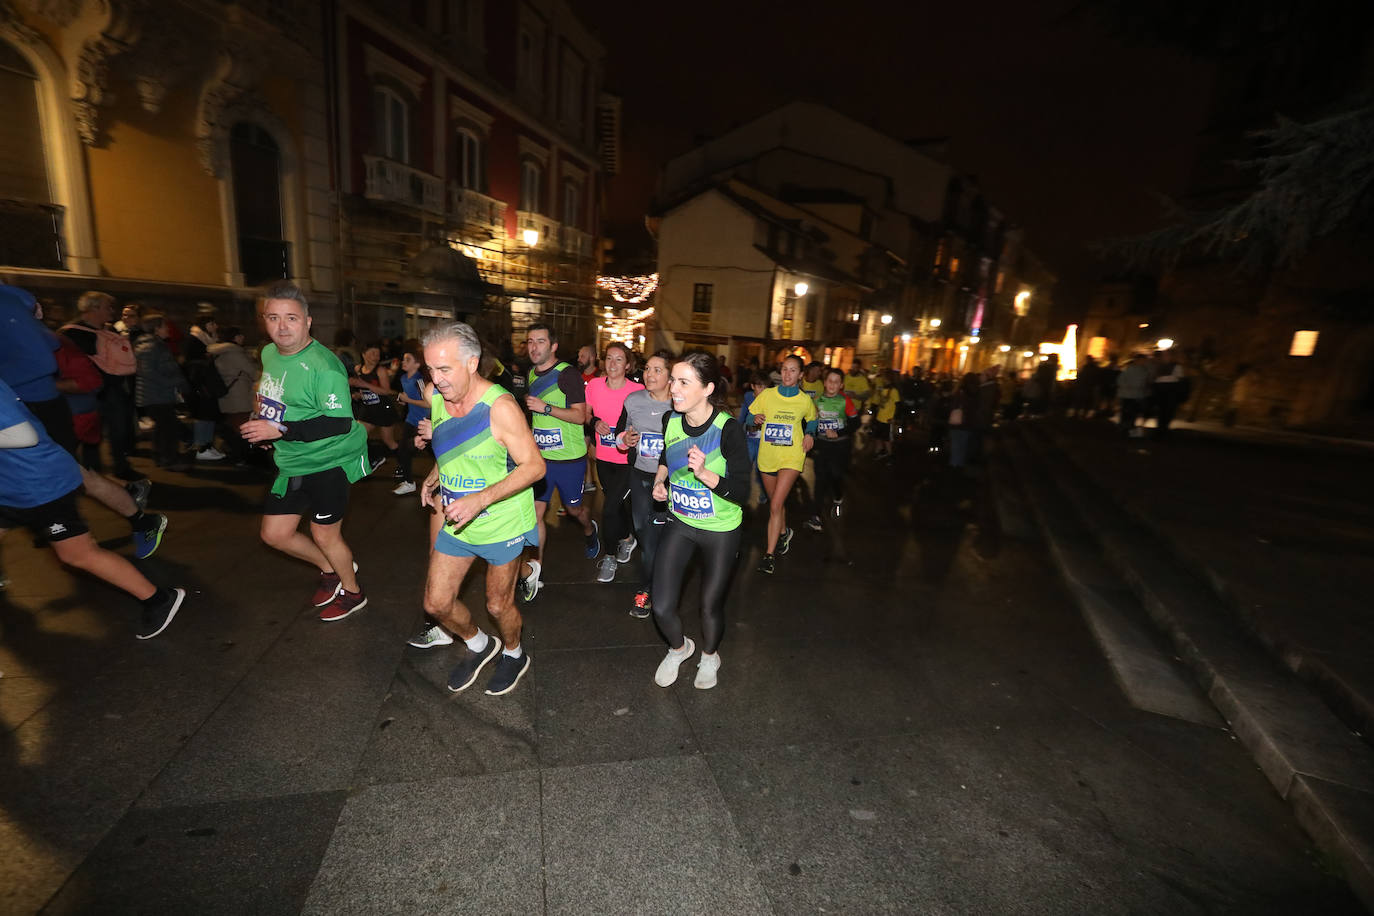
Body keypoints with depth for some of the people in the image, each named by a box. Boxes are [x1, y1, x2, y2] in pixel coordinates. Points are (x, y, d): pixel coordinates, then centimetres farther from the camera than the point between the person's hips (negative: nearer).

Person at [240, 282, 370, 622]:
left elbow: (340, 422, -28)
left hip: (329, 462, -8)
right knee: (274, 534, 14)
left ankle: (352, 592, 29)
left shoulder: (323, 366, -22)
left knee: (324, 534, 3)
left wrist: (280, 430, -27)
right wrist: (260, 415, 9)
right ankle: (332, 569, 38)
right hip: (291, 463, 9)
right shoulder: (269, 353, 6)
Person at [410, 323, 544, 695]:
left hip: (502, 523, -6)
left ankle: (513, 653, 43)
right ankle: (479, 645, 40)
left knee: (498, 605, 11)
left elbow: (534, 466, -24)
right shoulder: (437, 399, -2)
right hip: (456, 523, 6)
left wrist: (479, 500, -31)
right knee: (436, 603, 10)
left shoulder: (499, 406, -24)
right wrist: (433, 478, 1)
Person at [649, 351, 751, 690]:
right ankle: (679, 648, 37)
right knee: (661, 609, 1)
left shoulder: (728, 429, -24)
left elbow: (742, 492, -24)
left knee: (710, 605, 14)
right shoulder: (670, 420, -8)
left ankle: (709, 656, 48)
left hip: (721, 531, -3)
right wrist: (659, 479, 1)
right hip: (679, 523, 4)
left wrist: (705, 474, -38)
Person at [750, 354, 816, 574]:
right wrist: (756, 419, -17)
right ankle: (784, 532, 47)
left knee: (776, 505, -14)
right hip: (767, 456, 3)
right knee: (776, 501, 19)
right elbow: (751, 418, 6)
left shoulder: (805, 401, -1)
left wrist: (809, 435, -3)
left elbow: (812, 420, 17)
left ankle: (769, 553, -5)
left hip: (792, 457, -3)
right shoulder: (767, 395, -1)